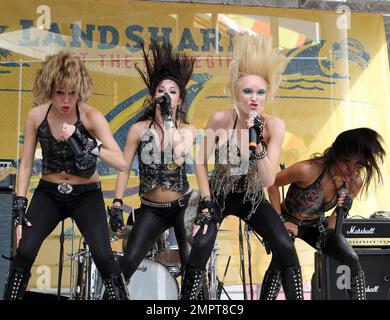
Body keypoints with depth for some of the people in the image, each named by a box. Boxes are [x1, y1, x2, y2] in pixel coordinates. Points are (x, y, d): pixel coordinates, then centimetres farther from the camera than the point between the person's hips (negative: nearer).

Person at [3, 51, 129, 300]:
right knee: (25, 250, -16)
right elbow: (26, 164, 0)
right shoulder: (36, 116, -7)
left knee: (102, 253, -20)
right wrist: (19, 206, -5)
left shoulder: (91, 116, -15)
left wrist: (84, 142, -34)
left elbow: (121, 162, -23)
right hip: (48, 194, 2)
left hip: (87, 195, -2)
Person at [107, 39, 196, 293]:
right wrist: (117, 205, -10)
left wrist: (168, 117, -25)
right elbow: (124, 169, -4)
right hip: (151, 209, 0)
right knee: (127, 263, -11)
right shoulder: (139, 129, -5)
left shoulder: (188, 129, -3)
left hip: (183, 205, 0)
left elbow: (181, 151, -26)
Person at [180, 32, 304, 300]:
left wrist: (258, 143, -36)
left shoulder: (274, 125, -19)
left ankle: (296, 297, 7)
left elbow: (268, 181, -23)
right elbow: (201, 163, -8)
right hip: (219, 195, -1)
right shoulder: (220, 119, -21)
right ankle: (188, 297, -3)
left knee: (287, 248, -14)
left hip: (253, 198, 1)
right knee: (201, 246, -24)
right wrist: (207, 203, -13)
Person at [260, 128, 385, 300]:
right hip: (288, 221, -5)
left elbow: (339, 213, 1)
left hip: (316, 224, 5)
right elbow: (272, 183, -20)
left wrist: (342, 210, -23)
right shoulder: (307, 170, -35)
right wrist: (280, 220, -18)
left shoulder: (356, 183, -17)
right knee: (280, 262, -30)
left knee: (352, 261, -12)